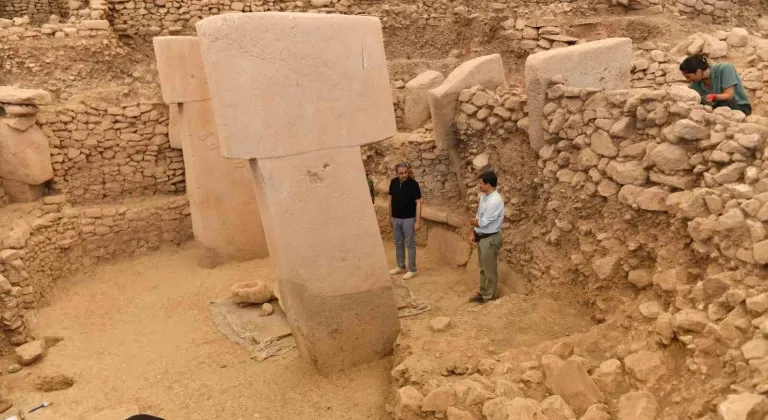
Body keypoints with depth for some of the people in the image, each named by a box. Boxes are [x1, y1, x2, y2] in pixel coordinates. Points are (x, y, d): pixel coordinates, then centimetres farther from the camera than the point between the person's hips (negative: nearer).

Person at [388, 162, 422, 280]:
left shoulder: (413, 183, -14)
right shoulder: (393, 182, 1)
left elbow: (418, 202, -13)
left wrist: (418, 221, -17)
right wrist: (390, 216, 12)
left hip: (408, 219, -5)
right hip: (395, 218, 5)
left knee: (410, 244, 1)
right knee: (398, 243, 14)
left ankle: (412, 270, 9)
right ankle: (400, 266, 28)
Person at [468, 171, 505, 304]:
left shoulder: (495, 201, -25)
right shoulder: (484, 196, 5)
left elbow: (483, 222, -24)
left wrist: (471, 222, -5)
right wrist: (474, 233, 5)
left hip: (490, 239, -9)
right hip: (481, 237, 9)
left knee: (489, 269, 6)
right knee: (482, 267, 20)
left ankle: (489, 296, 19)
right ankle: (482, 292, 34)